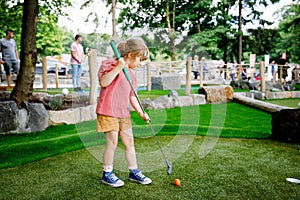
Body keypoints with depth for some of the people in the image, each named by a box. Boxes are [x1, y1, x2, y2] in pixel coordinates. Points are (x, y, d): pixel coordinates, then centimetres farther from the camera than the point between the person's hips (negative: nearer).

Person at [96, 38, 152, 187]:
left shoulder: (131, 74, 17)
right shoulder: (110, 64, -6)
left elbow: (132, 96, 18)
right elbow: (103, 82, -23)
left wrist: (141, 113, 9)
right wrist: (119, 67, -27)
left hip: (123, 113, 8)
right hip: (108, 111, -7)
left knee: (129, 142, 11)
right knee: (112, 143, -2)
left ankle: (134, 172, 25)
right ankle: (107, 174, 16)